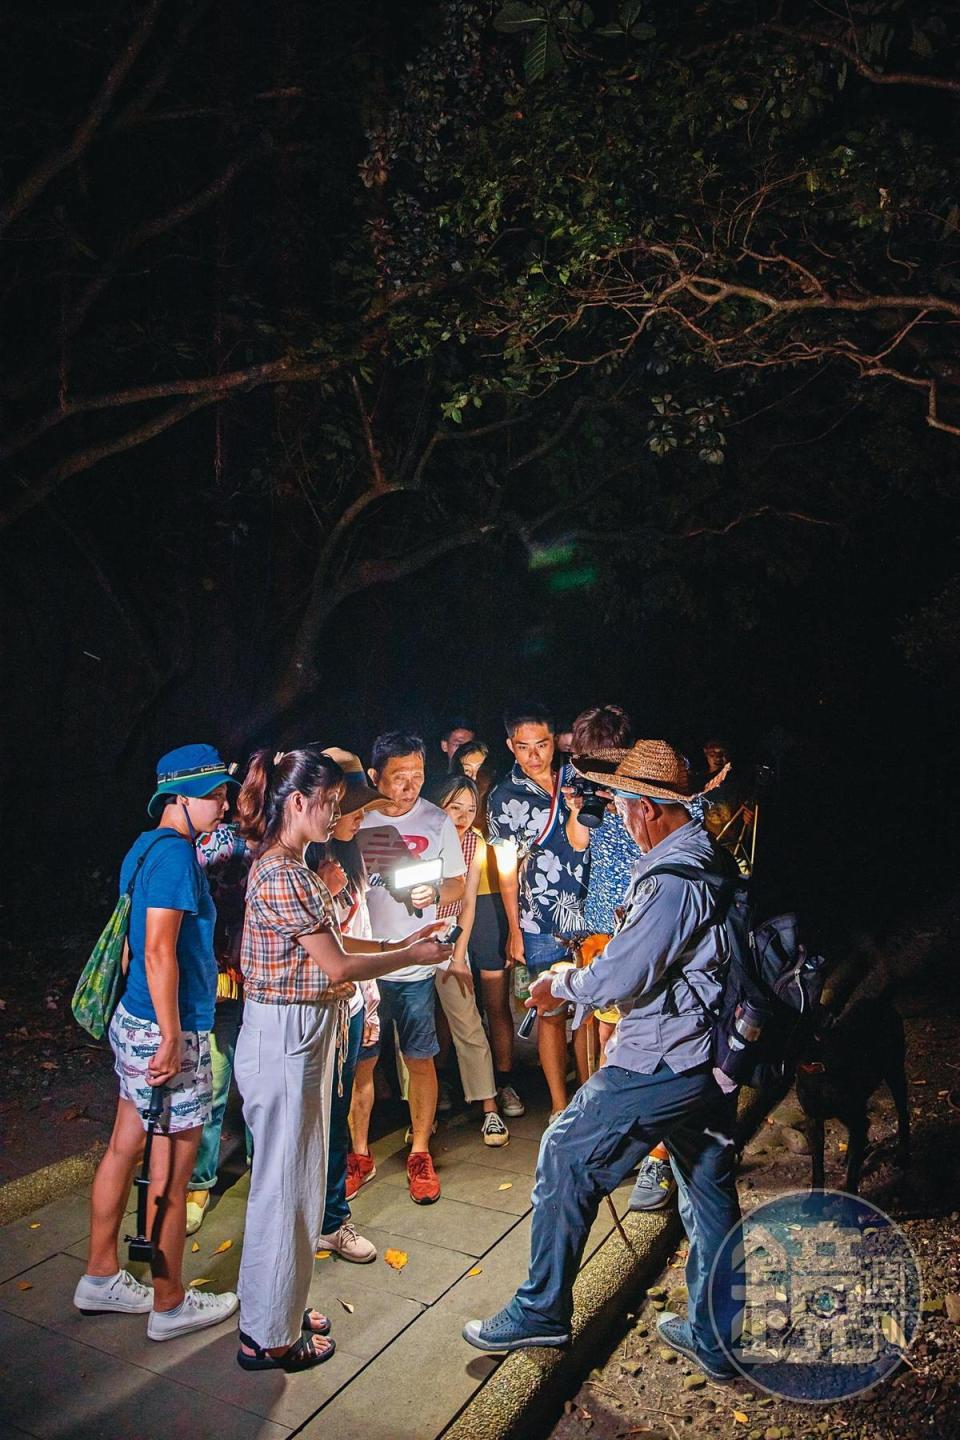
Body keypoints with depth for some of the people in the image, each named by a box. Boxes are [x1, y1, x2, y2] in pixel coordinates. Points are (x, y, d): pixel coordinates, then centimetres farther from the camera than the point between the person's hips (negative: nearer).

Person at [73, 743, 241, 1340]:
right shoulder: (175, 851, -20)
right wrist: (172, 1039, -22)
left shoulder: (145, 848, 9)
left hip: (134, 1022, 9)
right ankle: (171, 1305, 20)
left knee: (125, 1148, 19)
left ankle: (100, 1278, 35)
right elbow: (159, 952, -25)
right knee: (172, 1169, 4)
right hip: (165, 1030, -9)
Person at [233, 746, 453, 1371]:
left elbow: (327, 945, 13)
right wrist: (412, 957, -9)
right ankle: (269, 1336, 21)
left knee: (298, 1176, 20)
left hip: (305, 1036, 10)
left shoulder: (290, 869, 10)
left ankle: (281, 1305, 37)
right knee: (283, 1182, 4)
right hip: (283, 1038, -10)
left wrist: (398, 944, 8)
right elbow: (337, 966, -21)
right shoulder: (282, 875, -22)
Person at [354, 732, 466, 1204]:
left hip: (414, 963, 0)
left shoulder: (438, 821, -2)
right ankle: (360, 1152, 29)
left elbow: (458, 885, 3)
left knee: (420, 1058, 7)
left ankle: (420, 1154, 25)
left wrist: (434, 893, -17)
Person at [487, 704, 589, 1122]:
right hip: (541, 925, -2)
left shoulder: (578, 780, 4)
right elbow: (507, 868, 1)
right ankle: (560, 1107, 18)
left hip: (590, 915, 2)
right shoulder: (504, 798, -2)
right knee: (552, 1013, 5)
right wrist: (514, 929, 2)